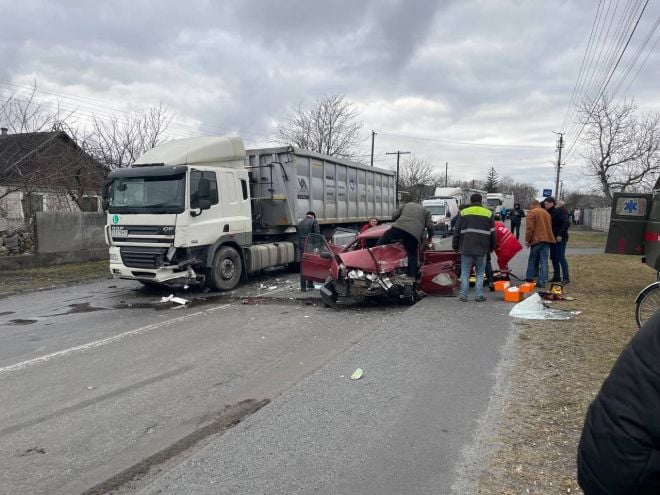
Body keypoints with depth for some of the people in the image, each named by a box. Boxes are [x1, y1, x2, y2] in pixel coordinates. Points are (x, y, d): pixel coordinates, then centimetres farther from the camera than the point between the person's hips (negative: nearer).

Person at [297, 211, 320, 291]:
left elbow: (298, 235, 12)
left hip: (301, 246, 4)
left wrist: (300, 245, 12)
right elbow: (317, 234, -10)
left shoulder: (299, 223, 15)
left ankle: (303, 286, 8)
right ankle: (310, 283, 15)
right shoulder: (314, 222, -2)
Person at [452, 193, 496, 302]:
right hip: (482, 248, 0)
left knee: (465, 273, 5)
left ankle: (463, 296, 5)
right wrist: (491, 247, 18)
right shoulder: (488, 213, 8)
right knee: (480, 273, 9)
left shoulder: (463, 212, 5)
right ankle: (479, 296, 7)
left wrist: (455, 246, 12)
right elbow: (492, 233, 9)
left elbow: (457, 231, 5)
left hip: (466, 248, 0)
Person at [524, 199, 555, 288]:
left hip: (537, 239, -5)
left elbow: (530, 228, -13)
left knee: (532, 259, 9)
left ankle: (529, 278, 13)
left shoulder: (532, 213, -3)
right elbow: (550, 226, 22)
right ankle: (542, 282, -2)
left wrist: (527, 240, -8)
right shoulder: (546, 213, 20)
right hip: (547, 239, 5)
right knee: (544, 261, 1)